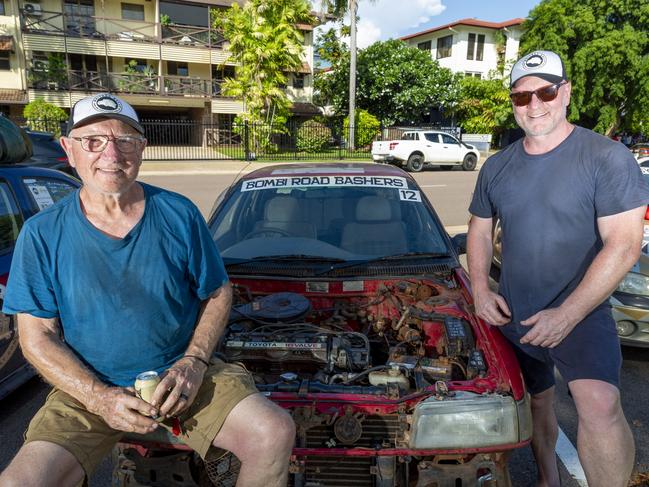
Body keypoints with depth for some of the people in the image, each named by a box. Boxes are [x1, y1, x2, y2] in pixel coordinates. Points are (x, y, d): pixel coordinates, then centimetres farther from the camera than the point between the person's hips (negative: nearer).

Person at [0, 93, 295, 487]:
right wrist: (99, 396, -16)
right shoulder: (43, 234, -4)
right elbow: (37, 337, -2)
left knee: (276, 433, -19)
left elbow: (218, 295, 3)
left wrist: (194, 363, -12)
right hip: (88, 389, 1)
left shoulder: (179, 215, -4)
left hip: (183, 373, 0)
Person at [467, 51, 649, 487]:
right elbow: (479, 231, 13)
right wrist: (481, 290, -3)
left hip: (580, 313, -4)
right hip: (513, 316, 5)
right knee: (537, 402, 19)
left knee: (599, 405, -27)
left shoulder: (608, 158, -11)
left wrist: (567, 315, -23)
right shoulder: (497, 167, 4)